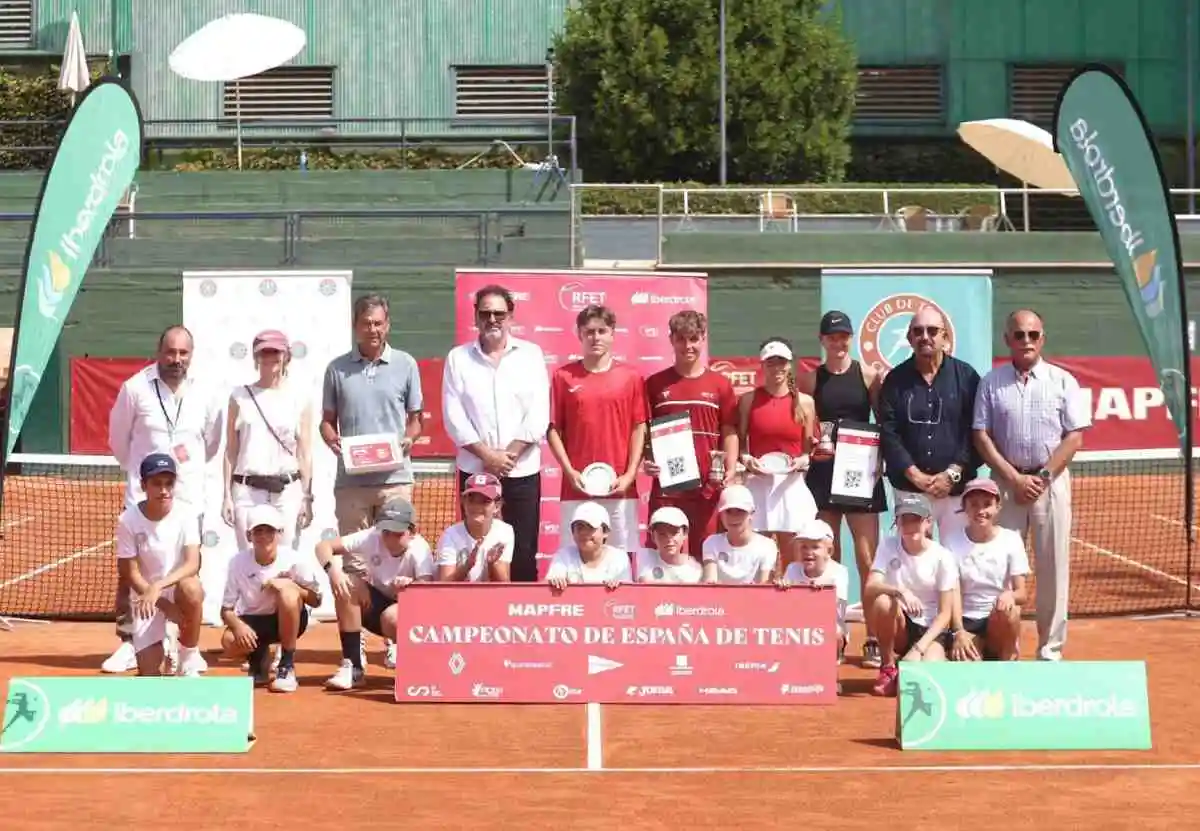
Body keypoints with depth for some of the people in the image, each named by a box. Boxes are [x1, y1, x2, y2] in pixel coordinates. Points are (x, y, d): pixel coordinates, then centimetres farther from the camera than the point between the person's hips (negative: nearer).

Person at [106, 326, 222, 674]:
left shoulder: (204, 395, 2)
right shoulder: (135, 388, -5)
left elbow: (212, 443, 17)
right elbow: (118, 438, 7)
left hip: (189, 499, 2)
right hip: (143, 497, -2)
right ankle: (128, 643, 3)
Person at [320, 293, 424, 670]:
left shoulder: (405, 365, 6)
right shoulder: (337, 369, 7)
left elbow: (415, 419, 11)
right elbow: (327, 420, 11)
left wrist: (407, 440, -9)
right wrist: (333, 441, -10)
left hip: (395, 477, -1)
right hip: (351, 480, 1)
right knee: (353, 561, 4)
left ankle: (396, 640, 6)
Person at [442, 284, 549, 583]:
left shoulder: (531, 354, 5)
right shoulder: (458, 358, 5)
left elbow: (539, 414, -2)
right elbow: (453, 415, -2)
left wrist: (509, 455, -11)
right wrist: (487, 455, -11)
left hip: (522, 471, 0)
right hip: (475, 470, 0)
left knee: (523, 552, 1)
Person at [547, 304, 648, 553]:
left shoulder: (631, 376, 5)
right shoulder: (563, 377, 4)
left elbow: (639, 428, 5)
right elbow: (553, 429, 4)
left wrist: (630, 474, -4)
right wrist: (569, 471, -6)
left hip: (620, 488, 0)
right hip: (577, 487, 0)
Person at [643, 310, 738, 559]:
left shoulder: (720, 385, 7)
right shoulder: (655, 384, 7)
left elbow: (729, 433, 7)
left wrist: (731, 470, -7)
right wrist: (646, 461, -8)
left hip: (708, 487, 0)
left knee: (705, 555, 3)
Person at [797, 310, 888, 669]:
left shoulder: (870, 376, 3)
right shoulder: (809, 379, 7)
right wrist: (810, 440, -12)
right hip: (822, 472, 1)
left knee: (866, 558, -6)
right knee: (828, 559, 5)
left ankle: (873, 640, -4)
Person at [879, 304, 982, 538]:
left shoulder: (966, 376, 4)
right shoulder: (896, 379, 7)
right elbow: (888, 433, 1)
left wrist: (953, 473, -11)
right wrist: (915, 475, -9)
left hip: (956, 488, -1)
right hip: (909, 489, 1)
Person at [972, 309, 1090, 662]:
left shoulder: (1062, 381, 4)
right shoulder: (992, 382, 5)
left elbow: (1075, 437, 0)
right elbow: (982, 437, 1)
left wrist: (1043, 476, -9)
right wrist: (1014, 478, -8)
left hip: (1052, 482, 0)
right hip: (1006, 481, 0)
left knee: (1053, 567, 0)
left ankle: (1050, 650, 8)